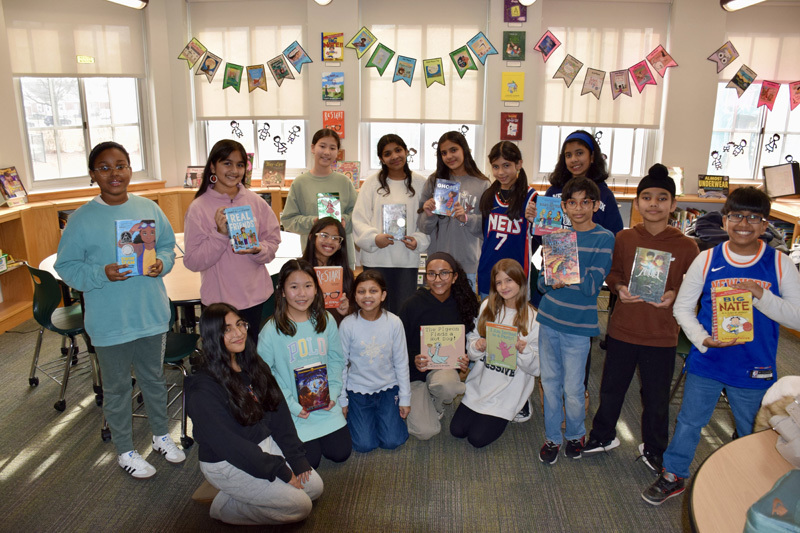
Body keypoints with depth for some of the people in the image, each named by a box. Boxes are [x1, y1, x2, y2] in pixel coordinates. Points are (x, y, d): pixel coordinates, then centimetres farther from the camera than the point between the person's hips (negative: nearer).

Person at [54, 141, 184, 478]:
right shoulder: (81, 220, -11)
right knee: (117, 388, 14)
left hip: (151, 315, 3)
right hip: (110, 322, -3)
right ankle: (125, 451, 34)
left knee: (154, 378, 21)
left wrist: (161, 262, -13)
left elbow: (168, 245, 8)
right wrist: (102, 274, -23)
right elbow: (66, 266, -7)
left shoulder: (149, 208, -1)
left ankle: (161, 435, 43)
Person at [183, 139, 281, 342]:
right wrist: (220, 234, -20)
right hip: (218, 301, -2)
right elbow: (192, 261, -8)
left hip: (255, 297, 2)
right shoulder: (199, 208, -5)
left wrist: (257, 250, -15)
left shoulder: (256, 202, 3)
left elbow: (273, 243, 6)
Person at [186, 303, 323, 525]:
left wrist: (296, 457, -7)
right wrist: (281, 472, -19)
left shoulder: (253, 365, 0)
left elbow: (279, 411, 1)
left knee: (314, 486, 2)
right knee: (299, 506, -12)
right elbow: (229, 445, -24)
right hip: (226, 463, -7)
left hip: (266, 445, 8)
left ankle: (243, 494, 13)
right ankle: (225, 505, 4)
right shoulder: (203, 388, -23)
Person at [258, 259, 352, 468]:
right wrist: (290, 404, -15)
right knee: (310, 461, -5)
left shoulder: (326, 321, -3)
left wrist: (333, 392, -7)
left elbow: (336, 359, 5)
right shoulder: (271, 331, -15)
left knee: (341, 453, 3)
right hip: (294, 410, -3)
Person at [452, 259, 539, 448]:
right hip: (480, 384, 4)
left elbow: (536, 368, -10)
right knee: (457, 430, 0)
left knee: (478, 438, -7)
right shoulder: (487, 307, -1)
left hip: (508, 391, -4)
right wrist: (476, 346, -18)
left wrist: (524, 350, -29)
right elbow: (471, 344, 5)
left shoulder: (533, 319, -12)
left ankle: (518, 407, 17)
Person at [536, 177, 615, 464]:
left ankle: (576, 434, 31)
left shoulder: (604, 238, -6)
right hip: (549, 319, 4)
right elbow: (542, 283, 4)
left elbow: (592, 285, -14)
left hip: (577, 324, -4)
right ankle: (552, 437, 28)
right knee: (550, 383, 12)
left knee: (573, 389, 5)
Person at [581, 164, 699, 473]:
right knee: (611, 388, 16)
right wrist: (619, 288, -13)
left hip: (662, 335, -1)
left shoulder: (686, 246, -7)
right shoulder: (623, 239, -2)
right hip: (623, 329, 2)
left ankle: (653, 449, 37)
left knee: (656, 397, 14)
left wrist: (674, 295, -18)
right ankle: (603, 436, 39)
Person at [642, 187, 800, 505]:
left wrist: (761, 295, -25)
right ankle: (673, 476, 34)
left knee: (752, 434, 19)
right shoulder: (707, 259, -5)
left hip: (754, 370, 0)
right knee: (689, 422, 14)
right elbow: (682, 307, -1)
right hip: (705, 362, 0)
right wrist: (703, 339, -16)